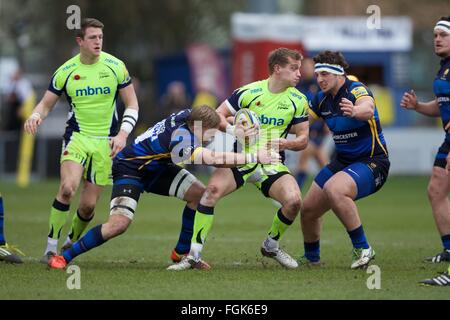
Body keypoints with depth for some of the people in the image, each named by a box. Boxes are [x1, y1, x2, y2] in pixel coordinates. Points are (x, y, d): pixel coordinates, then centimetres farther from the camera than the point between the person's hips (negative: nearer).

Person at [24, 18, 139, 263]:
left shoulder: (115, 66, -2)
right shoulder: (66, 71, -2)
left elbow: (132, 104, 4)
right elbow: (46, 103, 6)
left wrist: (122, 134, -10)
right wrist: (36, 115, -18)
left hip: (105, 141, 1)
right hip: (77, 135, -1)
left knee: (89, 204, -1)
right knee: (68, 187, -26)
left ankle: (71, 243, 27)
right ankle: (51, 247, -16)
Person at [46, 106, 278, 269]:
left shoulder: (190, 116, -13)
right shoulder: (179, 138, -37)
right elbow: (212, 159, -45)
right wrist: (253, 157, -42)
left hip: (156, 166, 9)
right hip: (129, 169, -9)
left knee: (200, 194, -3)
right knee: (119, 223, -25)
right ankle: (64, 257, -12)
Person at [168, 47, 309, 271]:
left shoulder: (298, 100, 1)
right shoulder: (249, 92, -5)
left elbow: (303, 139, 4)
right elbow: (218, 115, -1)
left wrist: (284, 143, -17)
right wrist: (232, 129, -21)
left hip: (272, 163, 2)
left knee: (294, 200, -24)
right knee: (212, 189, -28)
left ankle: (271, 246, 7)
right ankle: (193, 254, -22)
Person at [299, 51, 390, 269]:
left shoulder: (356, 90, -20)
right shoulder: (322, 99, 4)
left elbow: (368, 108, -43)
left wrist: (356, 111, -66)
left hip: (372, 162, -8)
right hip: (342, 161, 8)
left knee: (334, 189, -35)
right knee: (308, 210, 6)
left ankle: (362, 249, -23)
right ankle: (311, 258, 33)